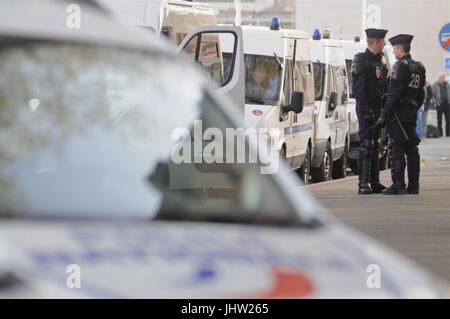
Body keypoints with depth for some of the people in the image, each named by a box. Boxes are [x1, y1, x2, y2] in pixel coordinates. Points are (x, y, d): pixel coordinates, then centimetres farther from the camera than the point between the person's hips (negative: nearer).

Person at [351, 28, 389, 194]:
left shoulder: (379, 62, 17)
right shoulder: (361, 60, -9)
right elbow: (358, 88, -14)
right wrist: (365, 110, -20)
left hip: (378, 109, 8)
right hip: (366, 109, -8)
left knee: (375, 146, 10)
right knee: (366, 146, -11)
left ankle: (374, 182, 14)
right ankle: (363, 183, -12)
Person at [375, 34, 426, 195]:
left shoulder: (400, 65, -12)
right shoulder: (419, 68, 14)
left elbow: (394, 92, -17)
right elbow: (421, 94, 18)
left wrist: (385, 115, -17)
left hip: (399, 113, -8)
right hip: (412, 112, 8)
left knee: (397, 150, -7)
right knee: (411, 149, 9)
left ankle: (398, 185, -10)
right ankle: (413, 185, 9)